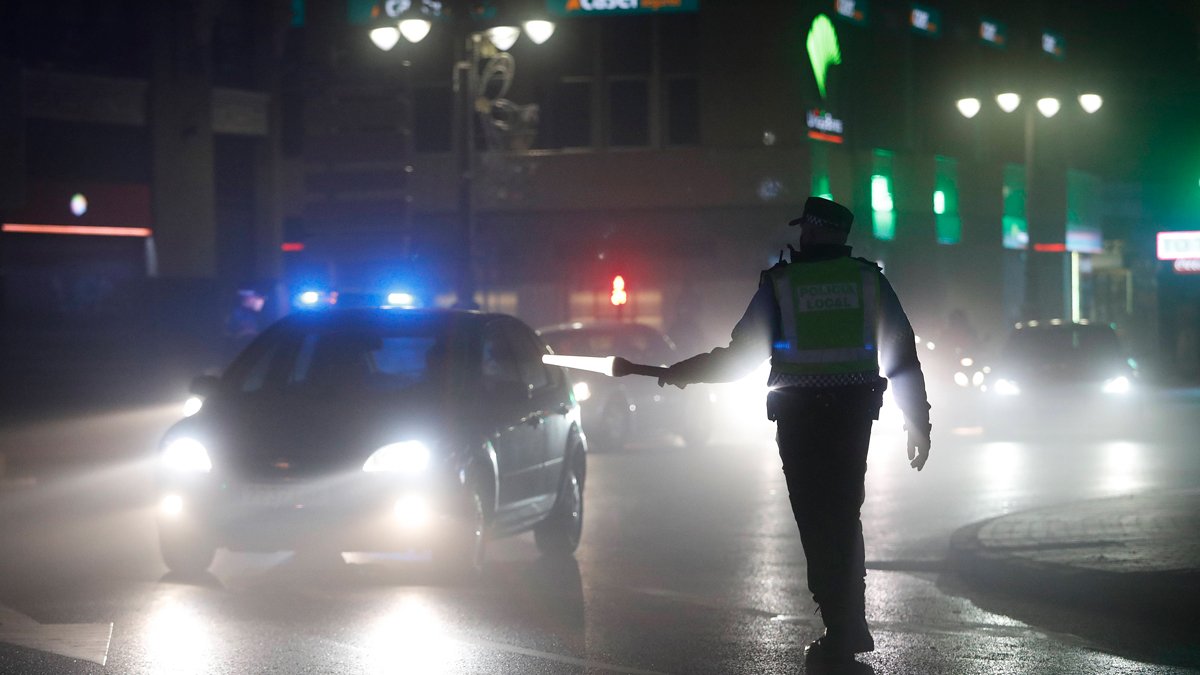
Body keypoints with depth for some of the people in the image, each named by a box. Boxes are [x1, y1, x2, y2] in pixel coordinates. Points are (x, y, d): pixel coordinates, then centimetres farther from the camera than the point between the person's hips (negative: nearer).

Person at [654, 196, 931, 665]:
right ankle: (852, 627, 19)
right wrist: (918, 423, 12)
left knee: (817, 522, 4)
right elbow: (904, 357, 4)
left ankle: (840, 633, 4)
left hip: (799, 415, -2)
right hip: (854, 412, 2)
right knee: (845, 519, 16)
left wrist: (683, 372, 15)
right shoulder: (869, 279, 3)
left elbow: (739, 356, 0)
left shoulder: (779, 283, -3)